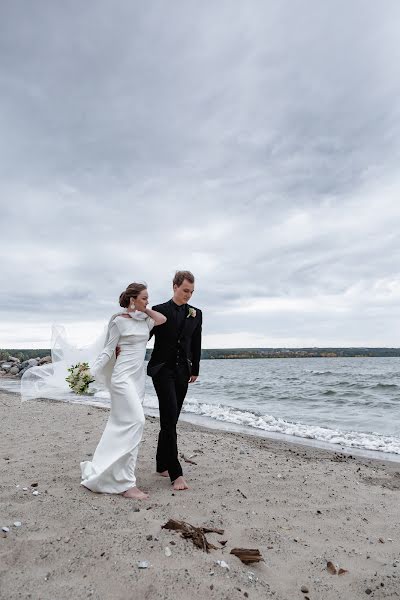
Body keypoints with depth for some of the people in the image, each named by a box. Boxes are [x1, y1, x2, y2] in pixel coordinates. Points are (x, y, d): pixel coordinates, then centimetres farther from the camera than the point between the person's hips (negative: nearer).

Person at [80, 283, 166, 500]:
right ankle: (125, 483, -7)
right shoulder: (119, 321, -8)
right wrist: (91, 373, -13)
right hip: (123, 376, -8)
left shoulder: (144, 321, 12)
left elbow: (162, 319, -1)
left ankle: (99, 471, 26)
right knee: (135, 421, -15)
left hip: (137, 377, 8)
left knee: (121, 424, 12)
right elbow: (108, 350, -7)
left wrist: (145, 309, 4)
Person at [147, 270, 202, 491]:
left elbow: (196, 344, 12)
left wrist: (195, 370, 13)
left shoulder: (196, 314, 7)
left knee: (170, 420, 11)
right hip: (162, 369, -4)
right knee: (169, 419, -11)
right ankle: (176, 473, -7)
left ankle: (162, 465, 24)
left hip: (182, 372, 4)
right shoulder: (159, 311, -4)